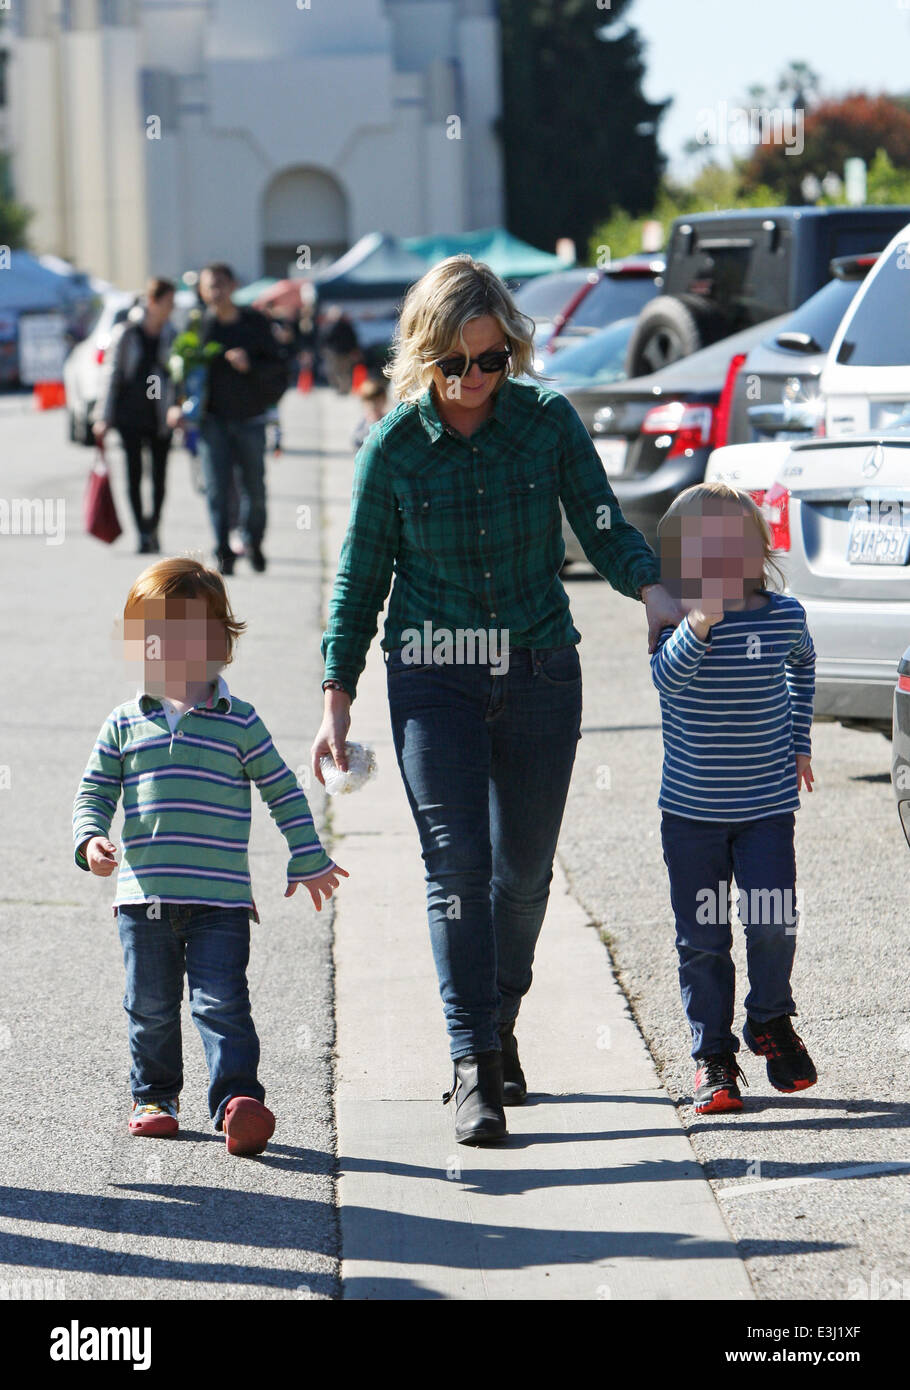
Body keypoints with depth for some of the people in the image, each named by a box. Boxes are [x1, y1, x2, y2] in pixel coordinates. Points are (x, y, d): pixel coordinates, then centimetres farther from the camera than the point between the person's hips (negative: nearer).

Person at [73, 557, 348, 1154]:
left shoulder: (240, 723, 4)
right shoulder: (125, 724, 7)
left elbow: (284, 791, 10)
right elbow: (94, 792, 9)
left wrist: (308, 860, 11)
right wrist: (91, 841, -10)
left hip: (221, 897, -2)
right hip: (145, 895, 2)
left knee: (222, 1002, -11)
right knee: (151, 1006, 11)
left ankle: (238, 1099, -15)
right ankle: (154, 1097, 26)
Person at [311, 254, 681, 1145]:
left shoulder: (548, 422, -4)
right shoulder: (394, 447, -6)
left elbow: (603, 528, -2)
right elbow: (360, 576, 3)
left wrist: (651, 590, -22)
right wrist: (337, 695, 1)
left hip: (540, 671, 2)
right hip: (435, 679, -2)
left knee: (524, 866, 9)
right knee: (458, 863, -13)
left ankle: (500, 1026, 32)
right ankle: (473, 1070, -14)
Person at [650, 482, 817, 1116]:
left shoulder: (784, 617, -3)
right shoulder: (673, 621, -10)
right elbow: (667, 677, -31)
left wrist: (799, 743, 18)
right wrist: (700, 623, -45)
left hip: (766, 805, 1)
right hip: (691, 808, -1)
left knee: (772, 920, -10)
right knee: (702, 937, 3)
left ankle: (771, 1021, 17)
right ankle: (713, 1053, 17)